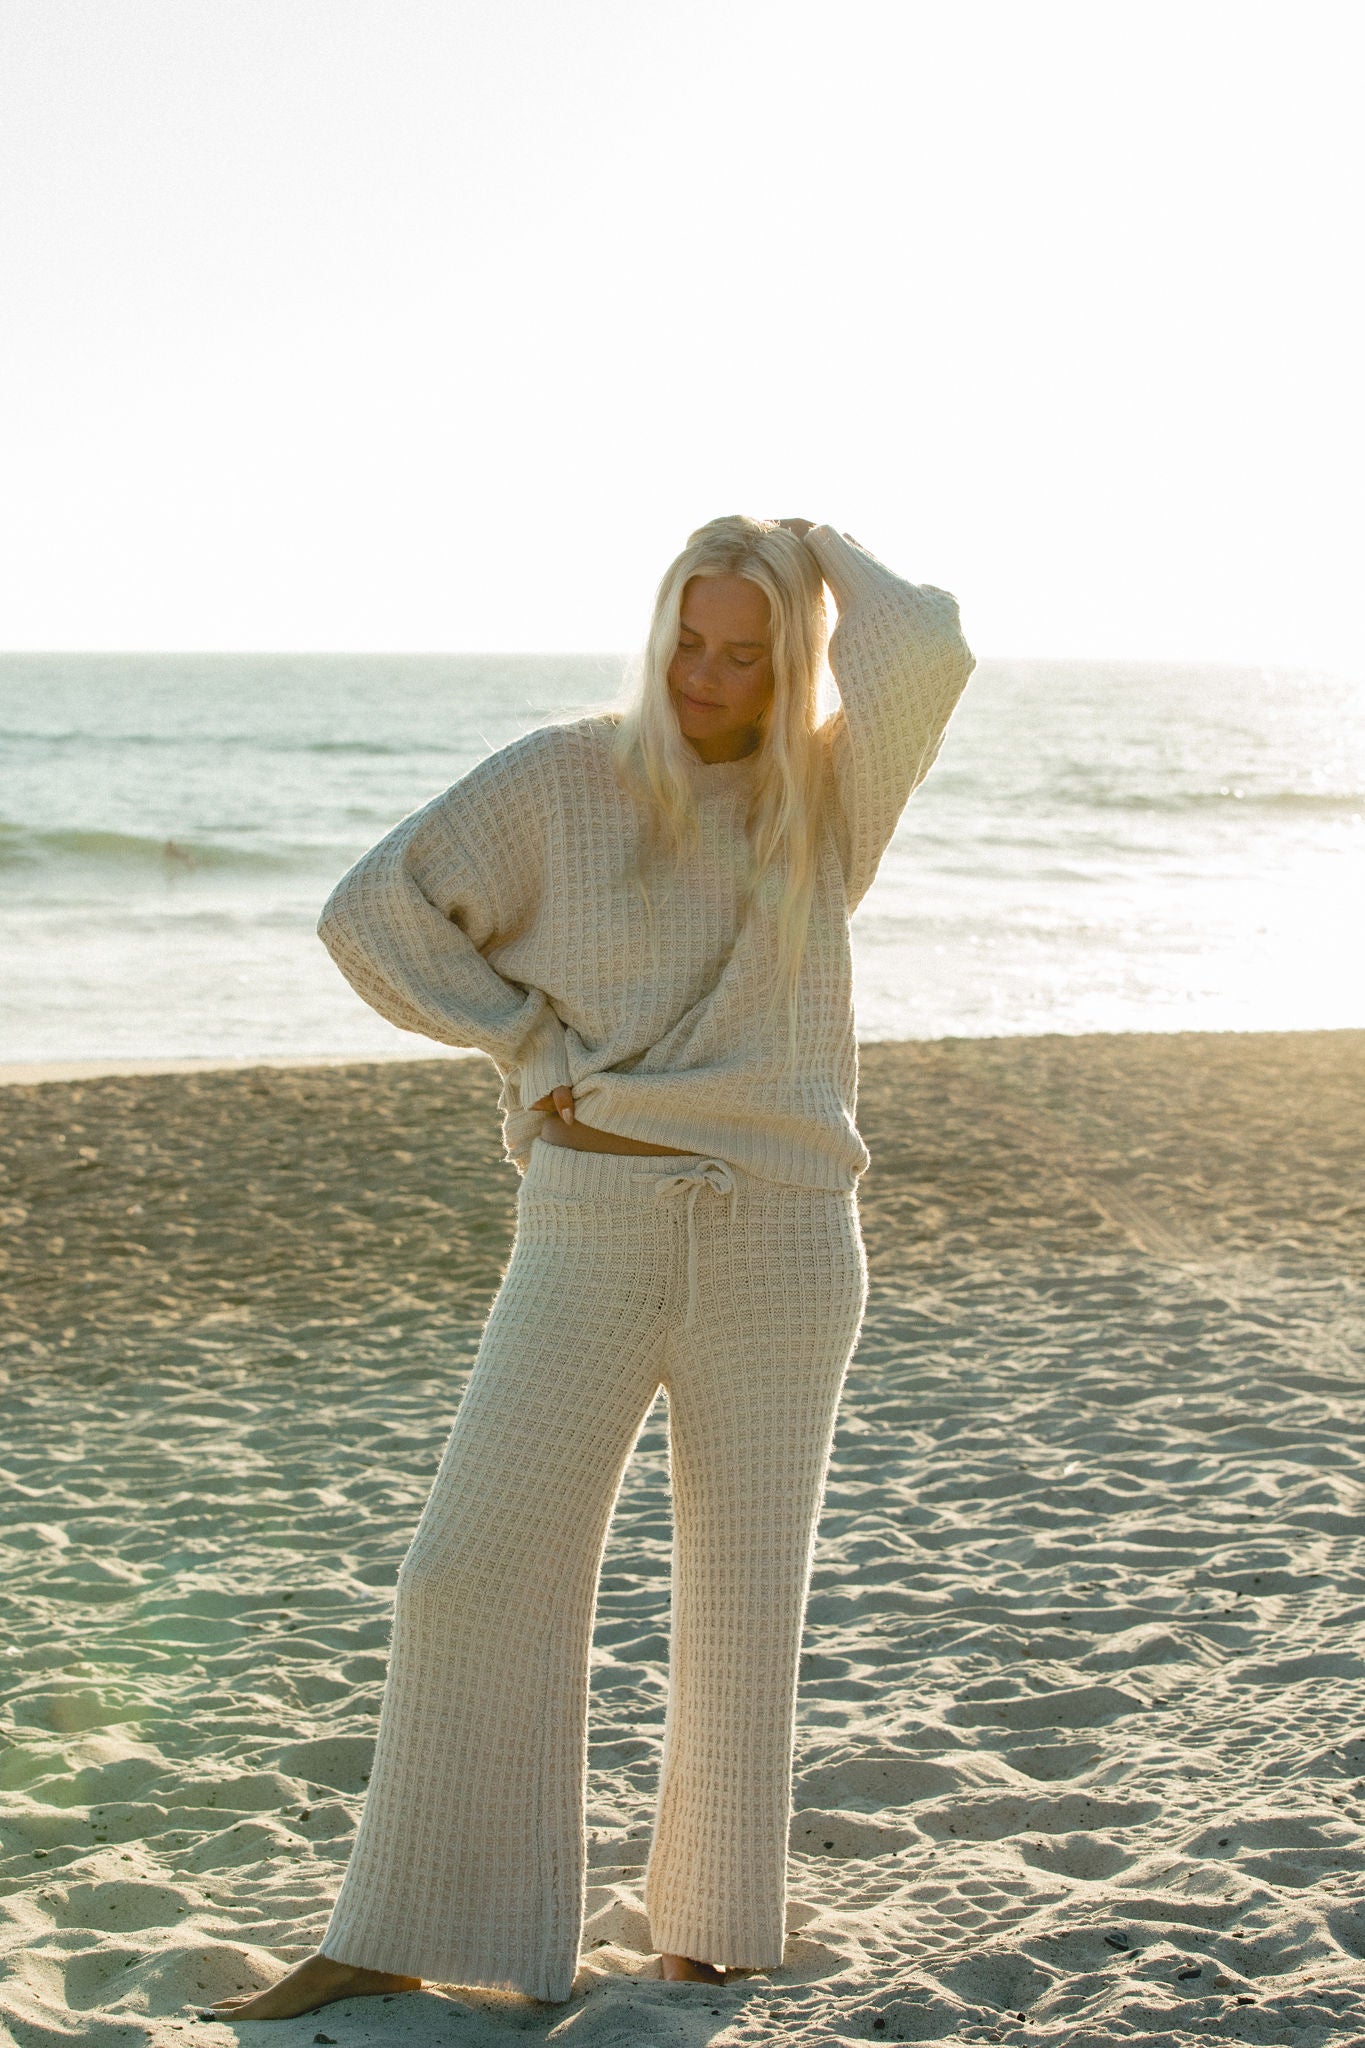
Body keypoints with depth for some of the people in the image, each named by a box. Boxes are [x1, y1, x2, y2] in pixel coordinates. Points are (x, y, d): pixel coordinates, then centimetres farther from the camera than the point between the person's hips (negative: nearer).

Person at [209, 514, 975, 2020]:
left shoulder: (831, 799, 5)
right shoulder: (561, 778, 2)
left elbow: (927, 651, -14)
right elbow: (373, 913, -1)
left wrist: (814, 544, 4)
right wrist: (538, 1049, -7)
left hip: (777, 1242, 0)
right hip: (593, 1232, 0)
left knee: (744, 1595, 6)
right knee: (474, 1571, -4)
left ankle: (713, 1908, 27)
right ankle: (391, 1943, 6)